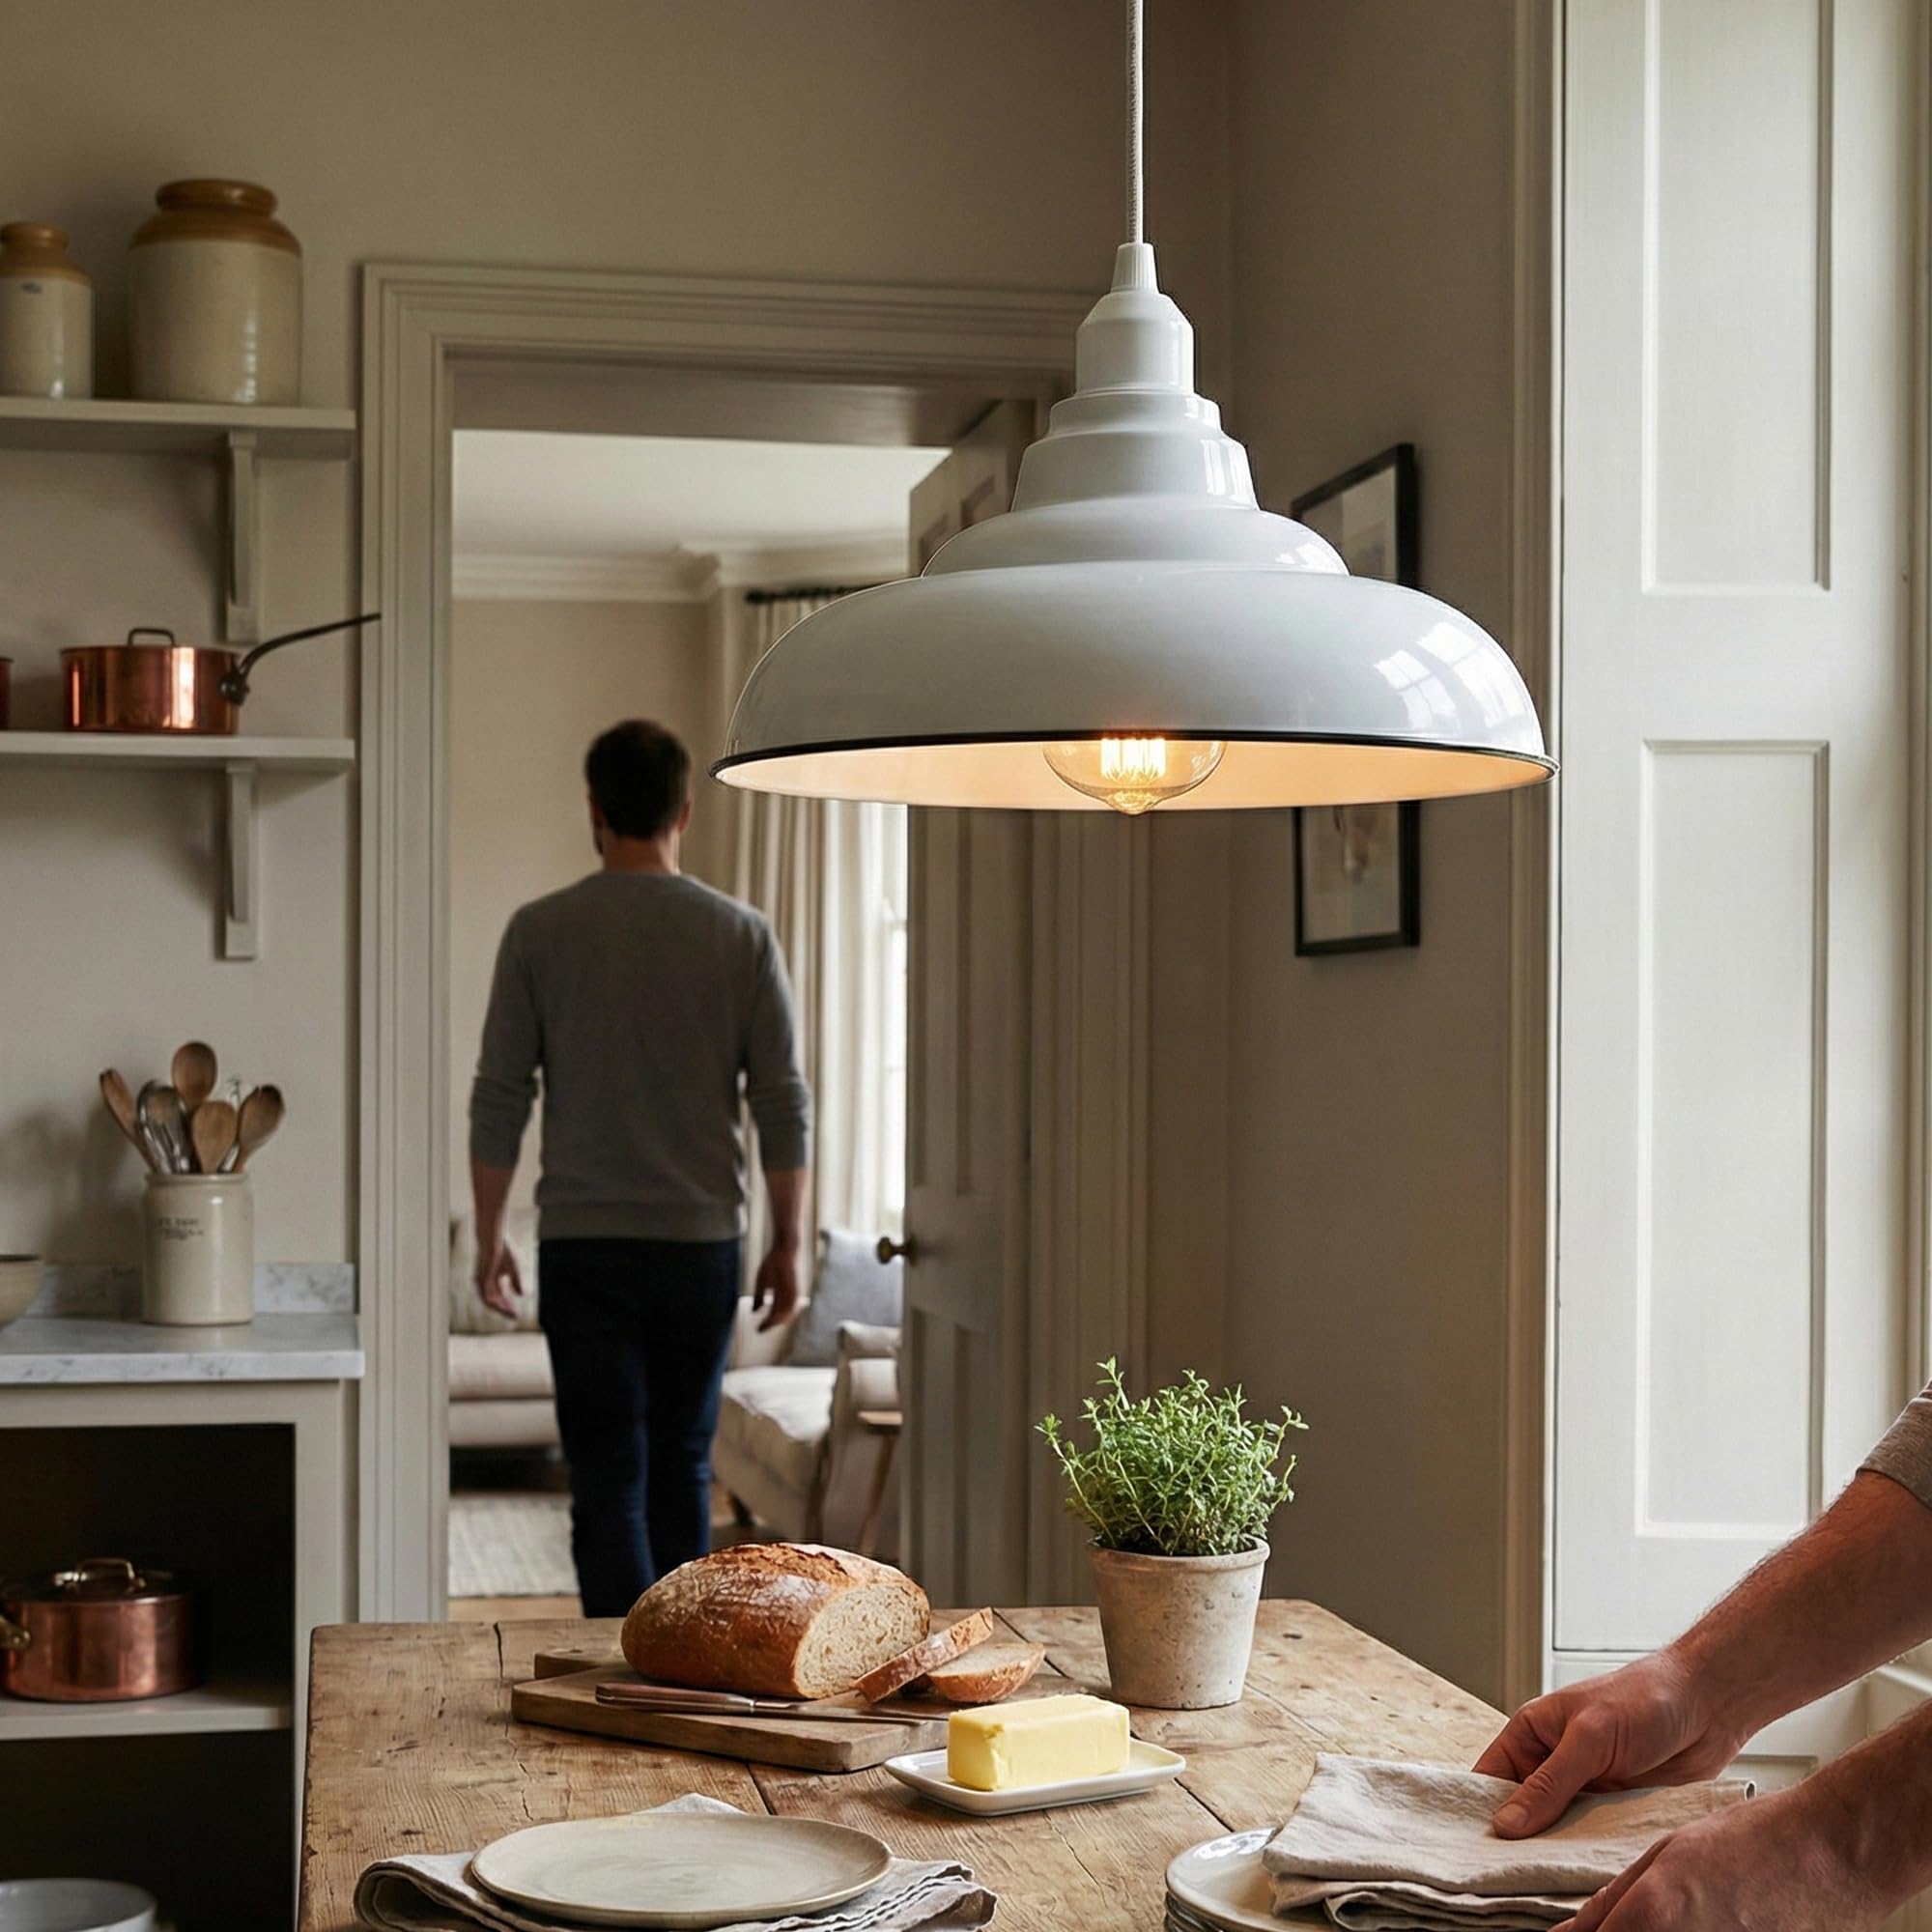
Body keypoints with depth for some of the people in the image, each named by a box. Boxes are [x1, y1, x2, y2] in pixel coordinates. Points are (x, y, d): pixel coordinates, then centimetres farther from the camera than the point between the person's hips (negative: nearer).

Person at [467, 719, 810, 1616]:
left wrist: (489, 1237, 8)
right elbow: (784, 1105, -3)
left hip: (584, 1247, -1)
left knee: (608, 1484, 1)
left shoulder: (541, 931, -4)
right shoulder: (741, 935, -2)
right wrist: (787, 1245, 6)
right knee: (681, 1467, 16)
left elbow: (499, 1101, -3)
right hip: (702, 1245, 2)